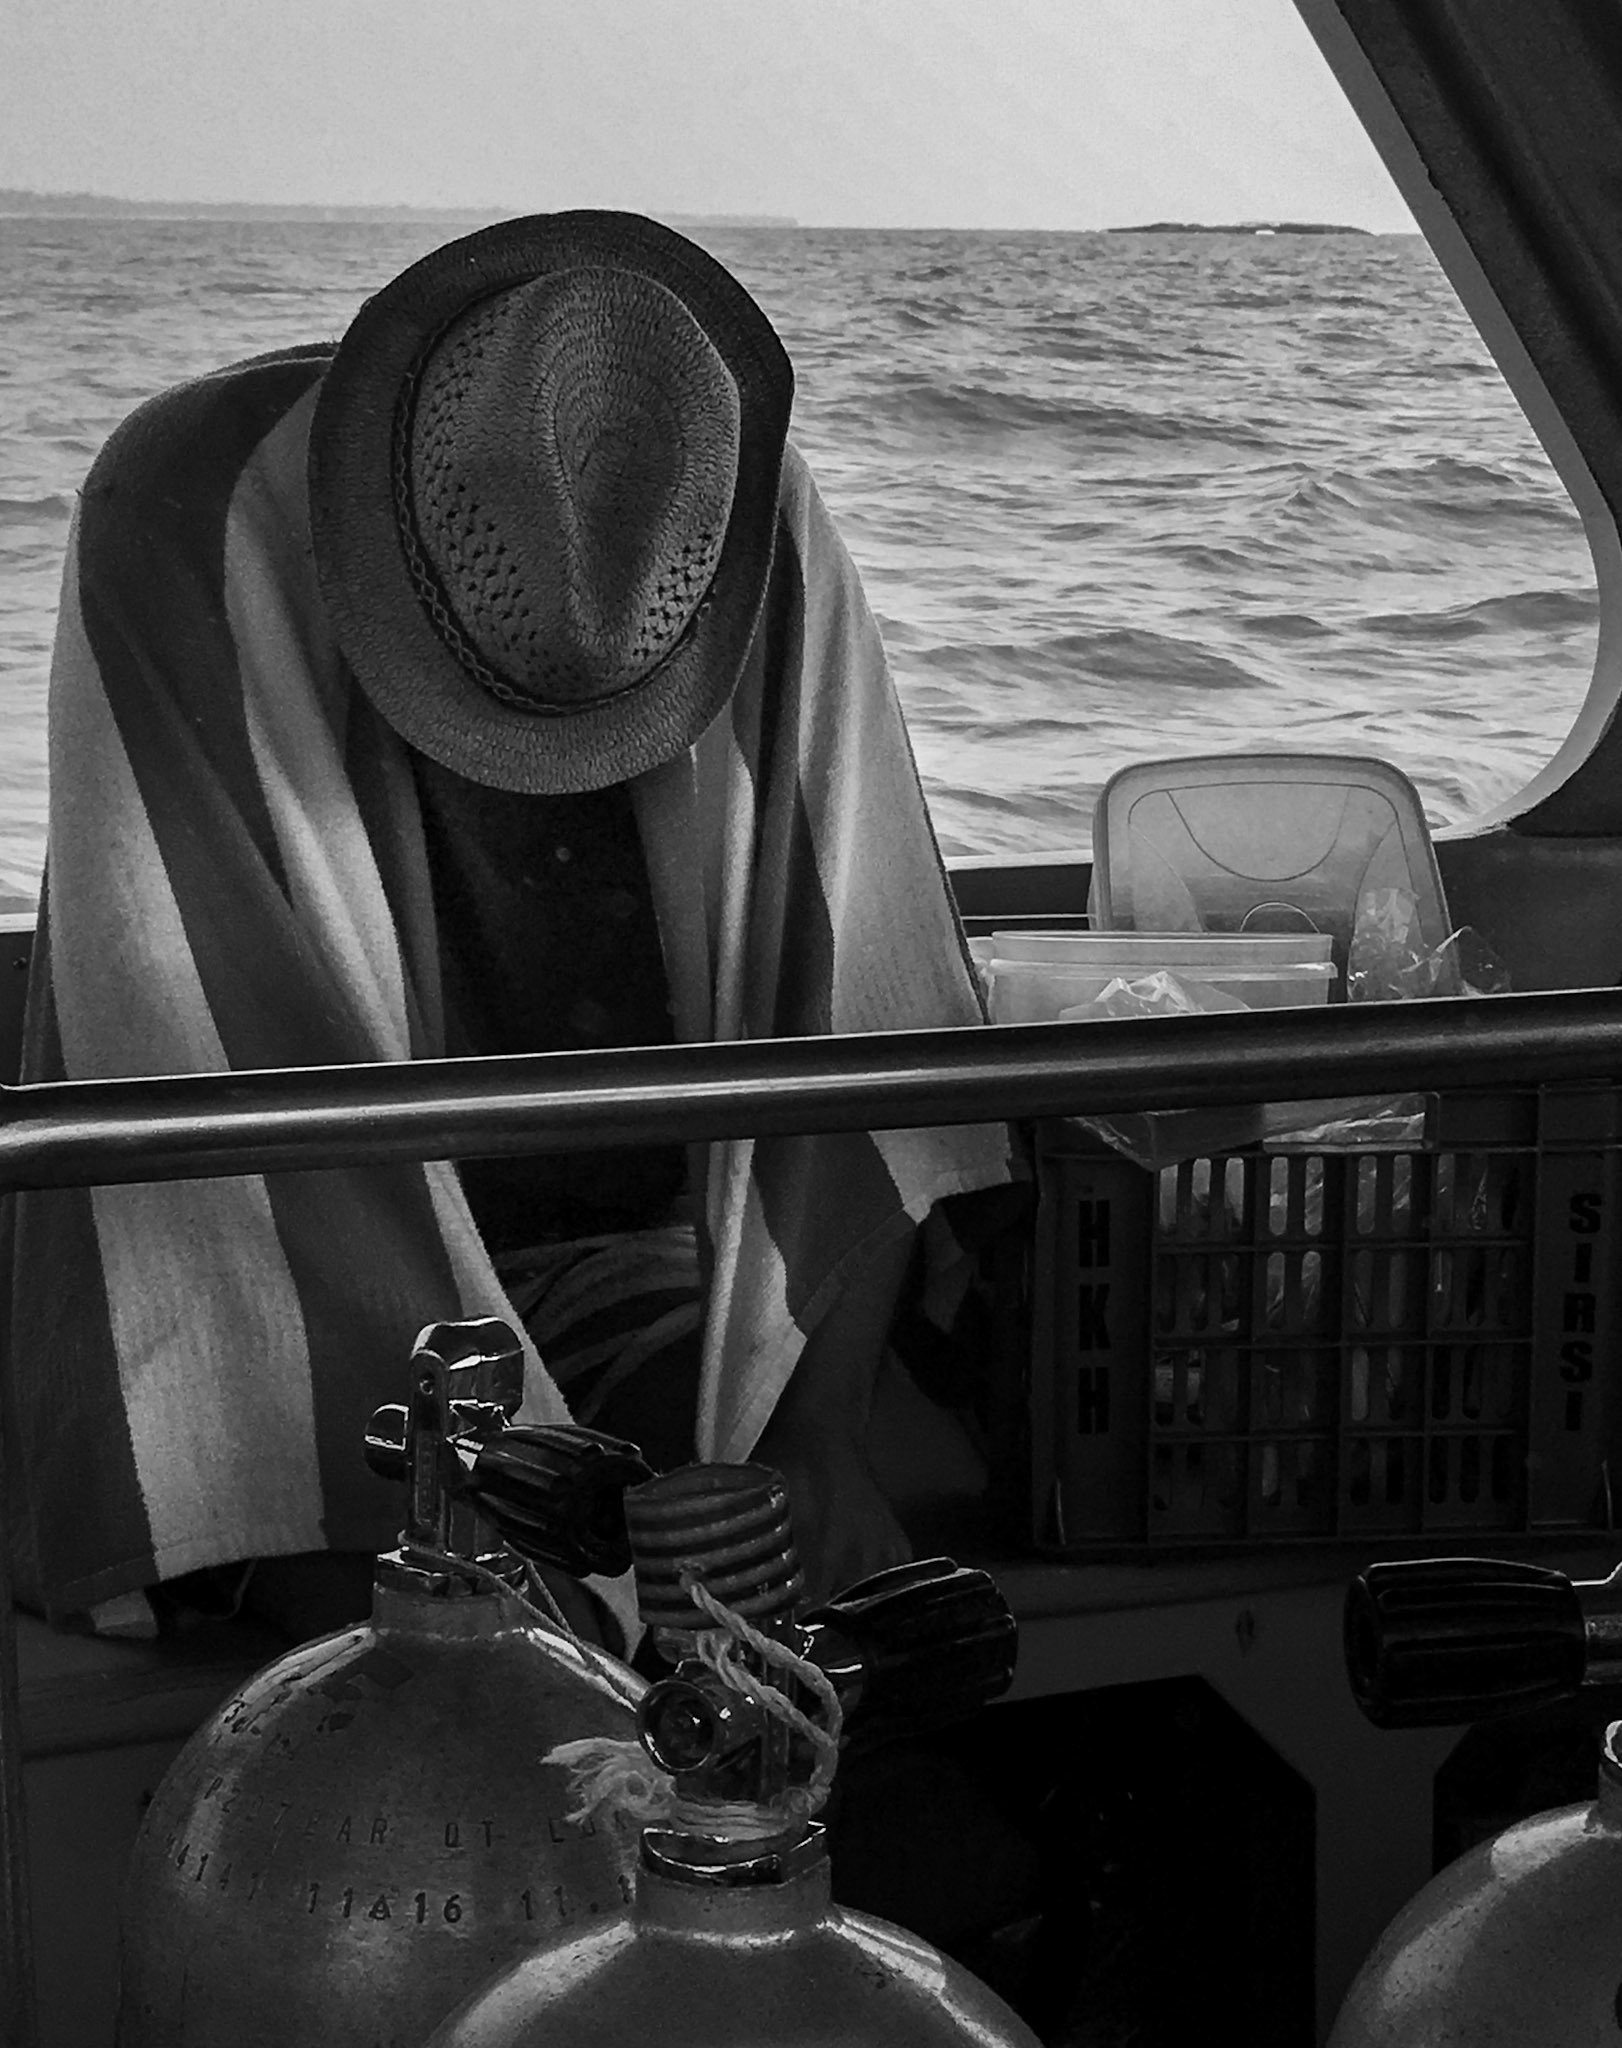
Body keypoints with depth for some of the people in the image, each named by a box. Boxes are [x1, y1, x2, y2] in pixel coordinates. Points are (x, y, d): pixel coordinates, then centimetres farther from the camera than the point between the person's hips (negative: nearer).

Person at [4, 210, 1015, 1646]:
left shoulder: (759, 520, -10)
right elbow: (193, 1043, -22)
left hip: (668, 1260, 3)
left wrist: (815, 1422, -16)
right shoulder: (185, 516, -20)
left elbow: (846, 989, -8)